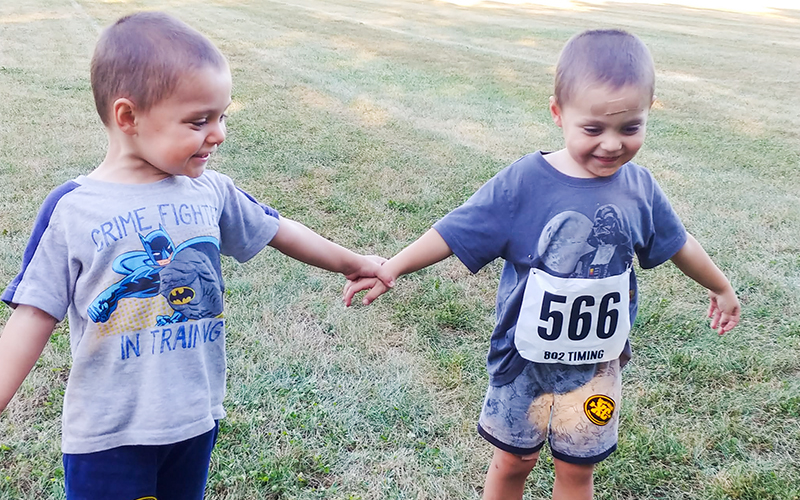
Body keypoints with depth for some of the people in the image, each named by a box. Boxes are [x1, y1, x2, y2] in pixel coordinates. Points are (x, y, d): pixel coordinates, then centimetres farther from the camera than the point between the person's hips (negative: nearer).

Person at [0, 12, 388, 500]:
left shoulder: (212, 191, -3)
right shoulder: (72, 210, -13)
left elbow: (278, 230, 11)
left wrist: (352, 263, 22)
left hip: (197, 418, 4)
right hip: (108, 433, -3)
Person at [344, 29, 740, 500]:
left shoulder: (639, 187, -7)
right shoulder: (523, 182, -18)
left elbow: (678, 244, 10)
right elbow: (455, 232, -15)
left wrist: (721, 288, 24)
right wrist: (390, 268, -23)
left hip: (597, 365, 2)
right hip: (527, 359, -2)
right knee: (513, 461, 16)